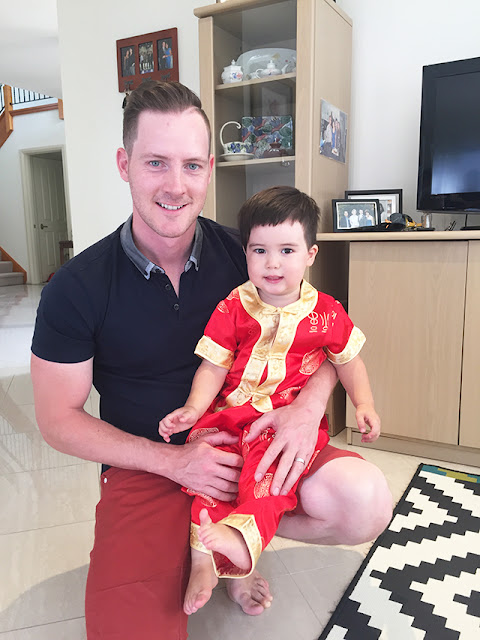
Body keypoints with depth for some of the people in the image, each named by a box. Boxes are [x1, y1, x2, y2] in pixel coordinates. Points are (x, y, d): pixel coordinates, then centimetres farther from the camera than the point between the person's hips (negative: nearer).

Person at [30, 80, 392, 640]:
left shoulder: (242, 254, -5)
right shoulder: (77, 289, -11)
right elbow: (58, 419, -5)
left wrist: (309, 404, -20)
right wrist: (171, 460, -15)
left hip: (246, 440, 2)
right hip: (144, 464, -1)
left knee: (366, 503, -21)